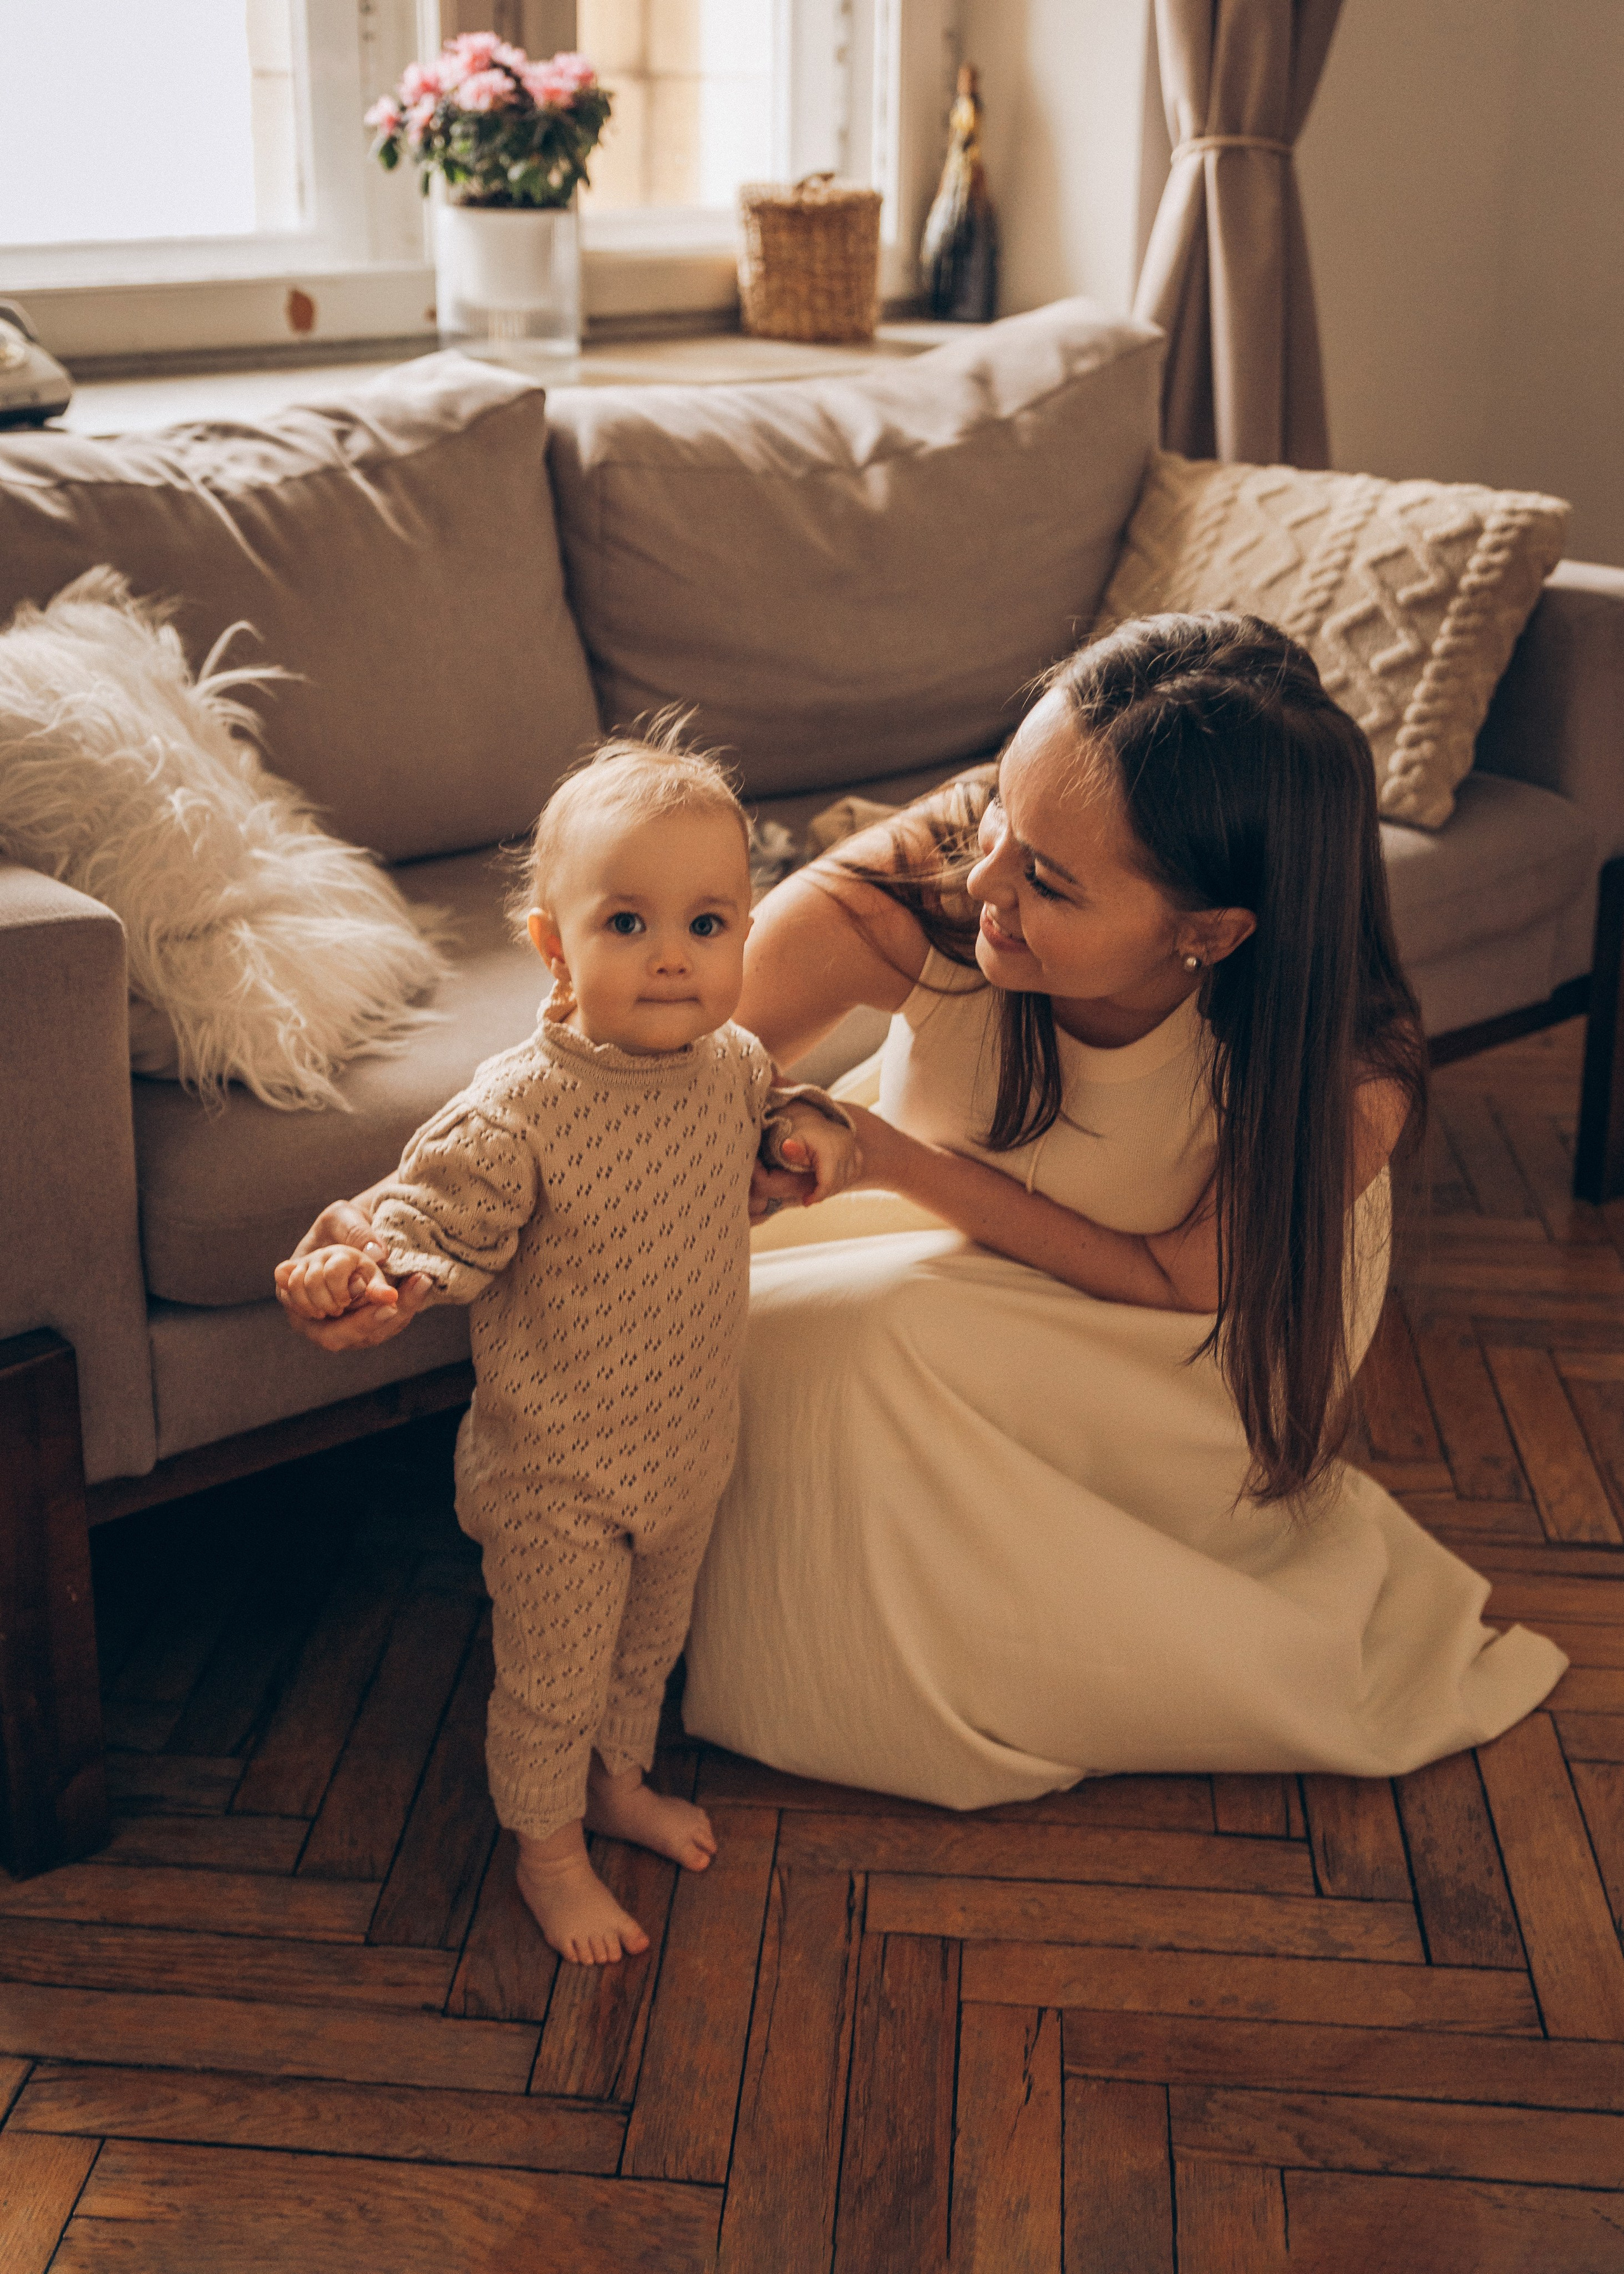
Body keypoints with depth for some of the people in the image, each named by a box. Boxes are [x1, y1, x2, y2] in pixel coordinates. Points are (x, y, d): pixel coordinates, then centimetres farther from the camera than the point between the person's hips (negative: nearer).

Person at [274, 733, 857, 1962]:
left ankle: (621, 1781, 55)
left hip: (691, 1447, 6)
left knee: (651, 1643, 28)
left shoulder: (733, 1063, -7)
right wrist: (367, 1271, -40)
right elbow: (437, 1215, -20)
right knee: (553, 1678, 13)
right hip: (557, 1471, -6)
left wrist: (813, 1129, -4)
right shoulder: (517, 1111, -28)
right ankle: (549, 1848, 39)